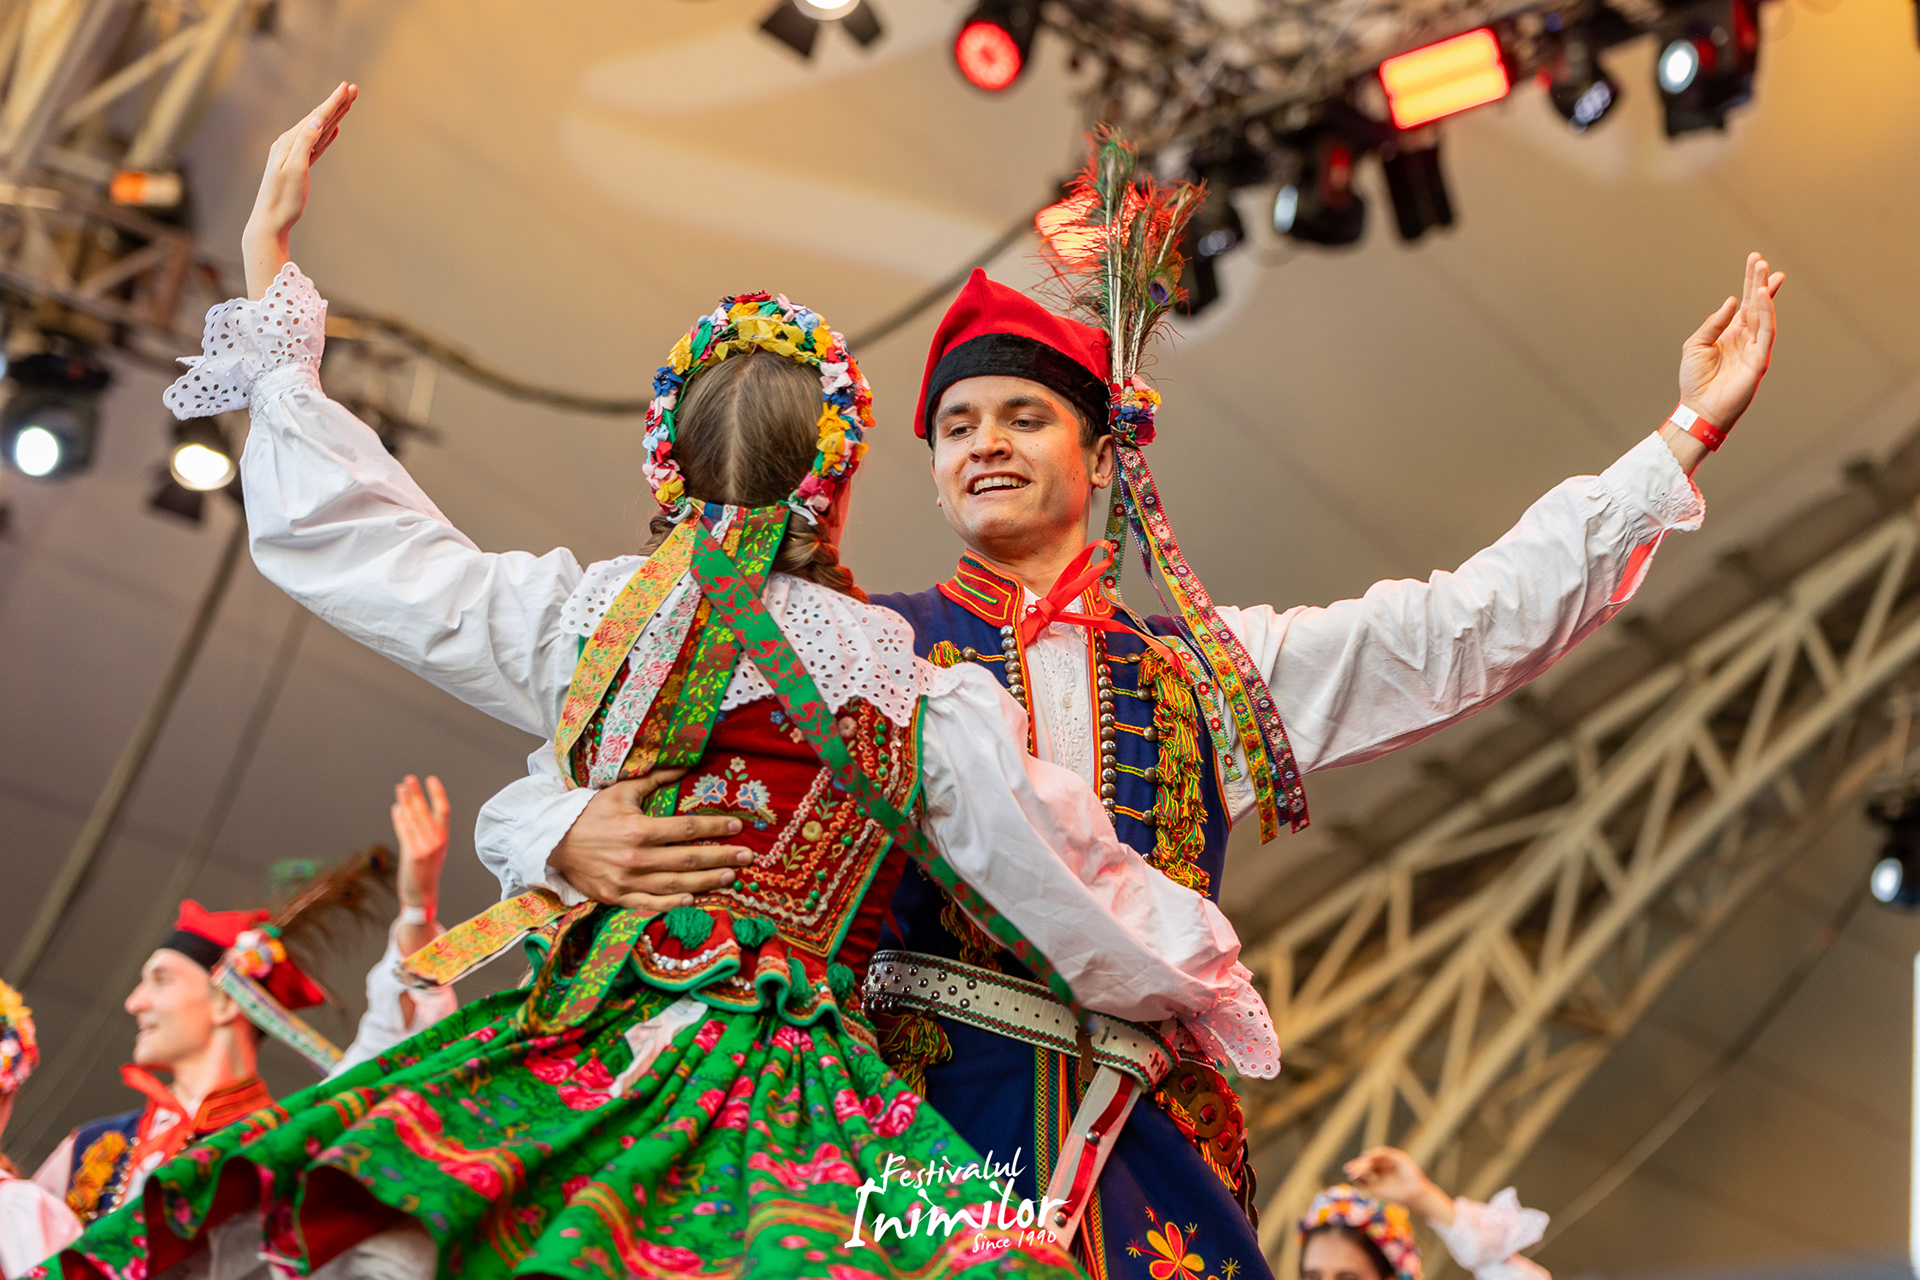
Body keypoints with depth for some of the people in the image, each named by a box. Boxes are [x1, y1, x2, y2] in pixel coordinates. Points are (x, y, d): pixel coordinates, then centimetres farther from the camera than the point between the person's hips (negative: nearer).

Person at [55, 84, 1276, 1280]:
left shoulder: (588, 621, 4)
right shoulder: (930, 696, -2)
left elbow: (329, 520, 13)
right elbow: (1085, 903, 5)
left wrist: (271, 257, 22)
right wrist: (1217, 983, 25)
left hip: (576, 1064, 2)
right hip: (782, 1100, -2)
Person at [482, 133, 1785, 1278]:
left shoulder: (1212, 666, 17)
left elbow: (1479, 625, 14)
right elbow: (554, 774, 6)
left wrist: (1686, 435, 13)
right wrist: (574, 835, -19)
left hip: (1156, 1155, 3)